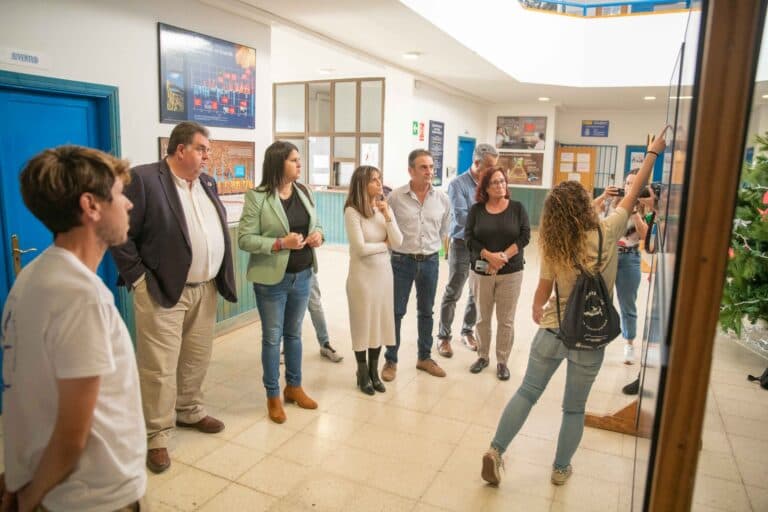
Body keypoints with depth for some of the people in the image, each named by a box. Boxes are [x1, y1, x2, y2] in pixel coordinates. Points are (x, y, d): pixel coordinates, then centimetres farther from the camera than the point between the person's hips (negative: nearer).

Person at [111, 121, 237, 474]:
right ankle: (157, 436, 16)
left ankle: (190, 412, 37)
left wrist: (219, 277, 10)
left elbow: (219, 231, 18)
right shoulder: (143, 179, -12)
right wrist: (138, 279, -12)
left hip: (205, 289, 7)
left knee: (197, 359, 18)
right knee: (159, 366, 2)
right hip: (163, 291, -7)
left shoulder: (207, 182, 11)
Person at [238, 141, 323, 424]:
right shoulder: (256, 197, -13)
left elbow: (316, 224, 14)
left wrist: (318, 235, -8)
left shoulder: (304, 192, 4)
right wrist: (280, 243, -26)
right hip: (272, 279, -5)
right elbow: (245, 239, -15)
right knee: (272, 337, 7)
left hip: (302, 276, 5)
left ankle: (294, 386, 34)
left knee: (294, 333, 18)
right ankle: (273, 396, 23)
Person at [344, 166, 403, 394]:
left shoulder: (384, 208, 3)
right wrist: (385, 244, -4)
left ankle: (374, 371, 29)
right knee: (363, 323, 7)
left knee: (380, 321, 12)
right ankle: (363, 374, 24)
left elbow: (398, 243, -4)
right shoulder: (352, 211, -14)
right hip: (362, 274, -5)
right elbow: (360, 248, -18)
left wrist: (388, 217, -15)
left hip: (384, 272, 5)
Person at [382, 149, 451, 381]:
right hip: (402, 261, -3)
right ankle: (390, 360, 19)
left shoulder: (443, 199, -1)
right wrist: (400, 246, 8)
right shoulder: (395, 196, -10)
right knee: (396, 312, 5)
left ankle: (425, 357, 30)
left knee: (426, 312, 15)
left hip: (430, 262, 3)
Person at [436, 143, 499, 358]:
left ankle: (468, 330, 32)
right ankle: (443, 336, 15)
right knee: (452, 294, 3)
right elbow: (461, 217, -21)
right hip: (462, 245, -5)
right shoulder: (458, 184, -12)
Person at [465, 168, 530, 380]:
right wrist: (489, 256, -18)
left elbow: (524, 236, -6)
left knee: (506, 320, 5)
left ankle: (502, 361, 18)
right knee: (482, 317, 11)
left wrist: (503, 256, -16)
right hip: (481, 271, 1)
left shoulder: (517, 208, 1)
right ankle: (482, 356, 27)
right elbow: (470, 238, -5)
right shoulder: (476, 209, 1)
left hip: (511, 272, -1)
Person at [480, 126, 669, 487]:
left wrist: (536, 311, 19)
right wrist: (653, 153, 10)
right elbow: (633, 194, 0)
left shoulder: (552, 246, -9)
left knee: (526, 393, 16)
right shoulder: (606, 233, -13)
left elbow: (542, 292, -2)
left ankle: (495, 450, 14)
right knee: (574, 408, 16)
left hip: (552, 331, 1)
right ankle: (561, 469, 32)